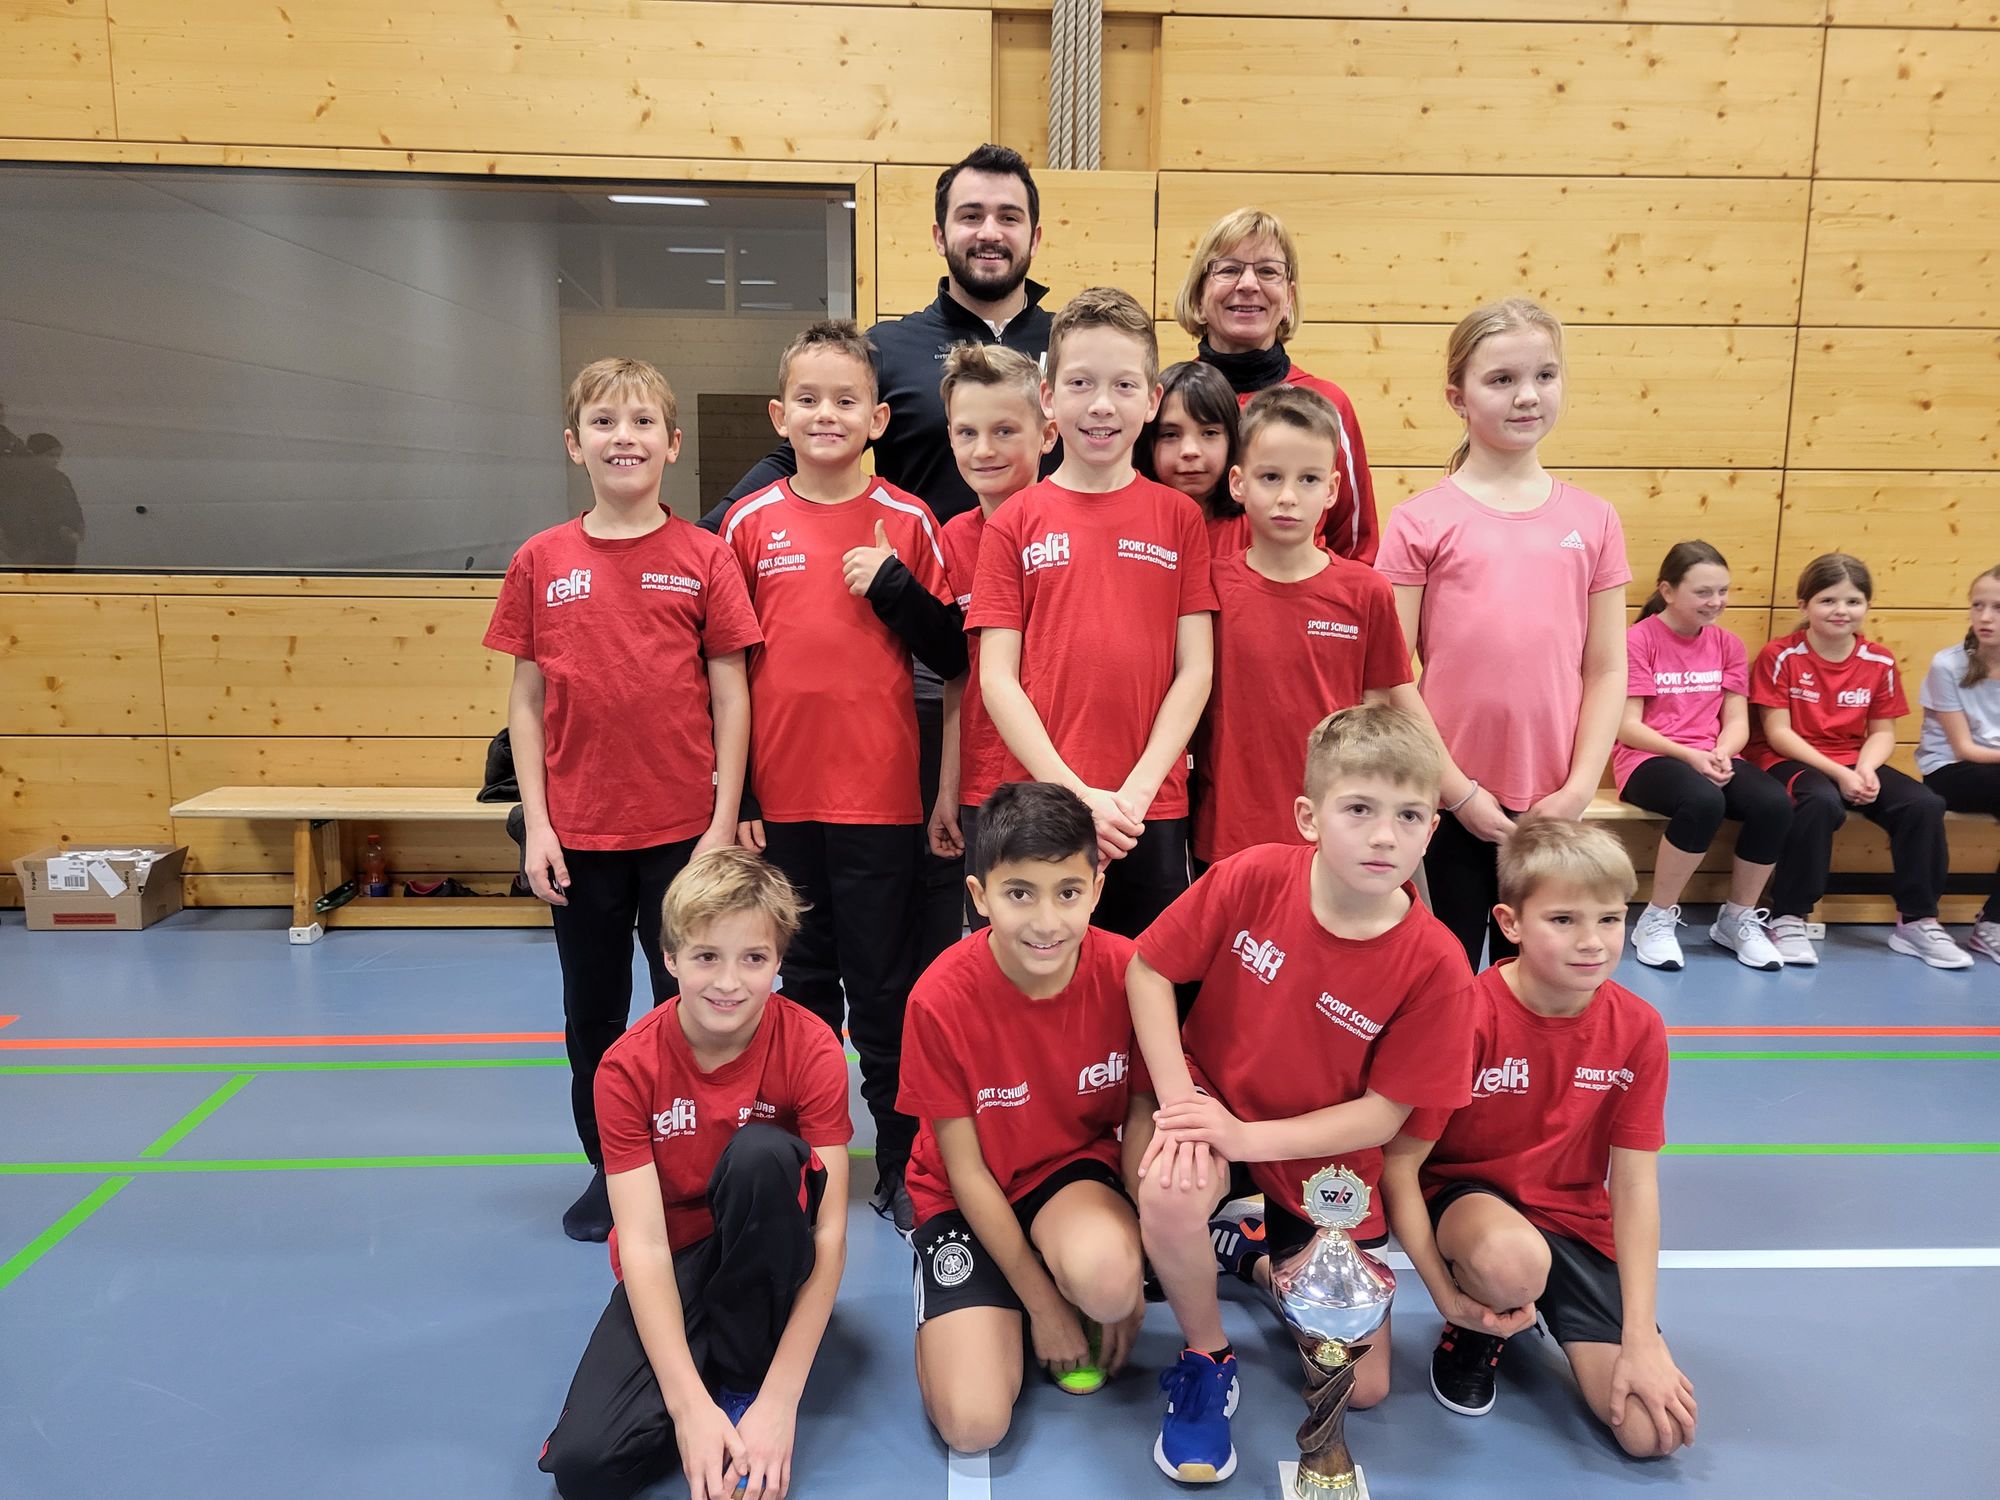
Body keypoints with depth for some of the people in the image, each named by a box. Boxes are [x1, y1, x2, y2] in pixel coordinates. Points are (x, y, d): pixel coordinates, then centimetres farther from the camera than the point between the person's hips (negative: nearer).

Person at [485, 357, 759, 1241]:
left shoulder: (704, 558, -3)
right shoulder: (541, 561, 2)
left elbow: (731, 696, -2)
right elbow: (526, 700, 4)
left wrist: (724, 823, -6)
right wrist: (537, 825, -1)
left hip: (682, 830, -2)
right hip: (578, 834, 2)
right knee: (592, 1014, 15)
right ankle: (607, 1171, 34)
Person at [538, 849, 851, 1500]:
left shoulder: (811, 1050, -19)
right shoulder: (628, 1067, -16)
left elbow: (829, 1232, -21)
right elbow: (643, 1241, -20)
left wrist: (778, 1400, -27)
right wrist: (690, 1405, -29)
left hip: (767, 1257, 0)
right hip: (671, 1271, 0)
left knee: (761, 1152, -33)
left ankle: (746, 1379, -13)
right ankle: (715, 1392, 4)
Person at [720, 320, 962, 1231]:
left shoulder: (907, 522, 0)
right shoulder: (749, 523, 2)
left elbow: (953, 655, 1)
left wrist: (895, 586, -14)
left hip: (882, 798, -1)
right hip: (780, 801, 2)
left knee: (885, 992, 8)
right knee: (804, 985, 15)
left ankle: (900, 1166, 23)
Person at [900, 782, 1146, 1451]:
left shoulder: (1127, 972, -19)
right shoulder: (941, 999, -24)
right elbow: (965, 1169, -13)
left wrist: (1125, 1279, -10)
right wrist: (1041, 1303, -9)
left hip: (1078, 1170, 1)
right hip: (968, 1198, -1)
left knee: (1106, 1281, -34)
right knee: (973, 1423, -17)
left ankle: (1082, 1302, 4)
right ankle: (965, 1318, 16)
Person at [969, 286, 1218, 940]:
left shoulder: (1179, 517, 5)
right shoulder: (1016, 521, 2)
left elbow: (1195, 671, 1)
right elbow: (997, 678, -2)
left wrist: (1137, 789, -9)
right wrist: (1073, 792, -11)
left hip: (1152, 812, 1)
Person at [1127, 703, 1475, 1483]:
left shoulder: (1434, 964, -22)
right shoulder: (1252, 877, -23)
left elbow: (1383, 1114, -16)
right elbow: (1148, 968, -13)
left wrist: (1249, 1137, -26)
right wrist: (1177, 1102, -23)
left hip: (1322, 1162, 1)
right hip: (1210, 1096, -1)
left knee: (1362, 1386, 5)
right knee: (1171, 1194, -36)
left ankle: (1262, 1262, 33)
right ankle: (1207, 1360, -4)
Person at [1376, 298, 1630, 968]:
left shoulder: (1593, 520, 5)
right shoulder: (1421, 522, -4)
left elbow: (1606, 671, 5)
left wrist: (1578, 790, -4)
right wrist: (1456, 789, -9)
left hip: (1551, 802, 3)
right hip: (1453, 799, -2)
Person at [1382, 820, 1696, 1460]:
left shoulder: (1638, 1029, -10)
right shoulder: (1465, 1018, -24)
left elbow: (1634, 1183, -7)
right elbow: (1399, 1165, -18)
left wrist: (1641, 1338, -11)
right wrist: (1449, 1298, -19)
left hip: (1577, 1220, 4)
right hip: (1464, 1196, -3)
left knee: (1654, 1430, -10)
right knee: (1512, 1262, -40)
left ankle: (1546, 1314, 19)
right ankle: (1475, 1332, -2)